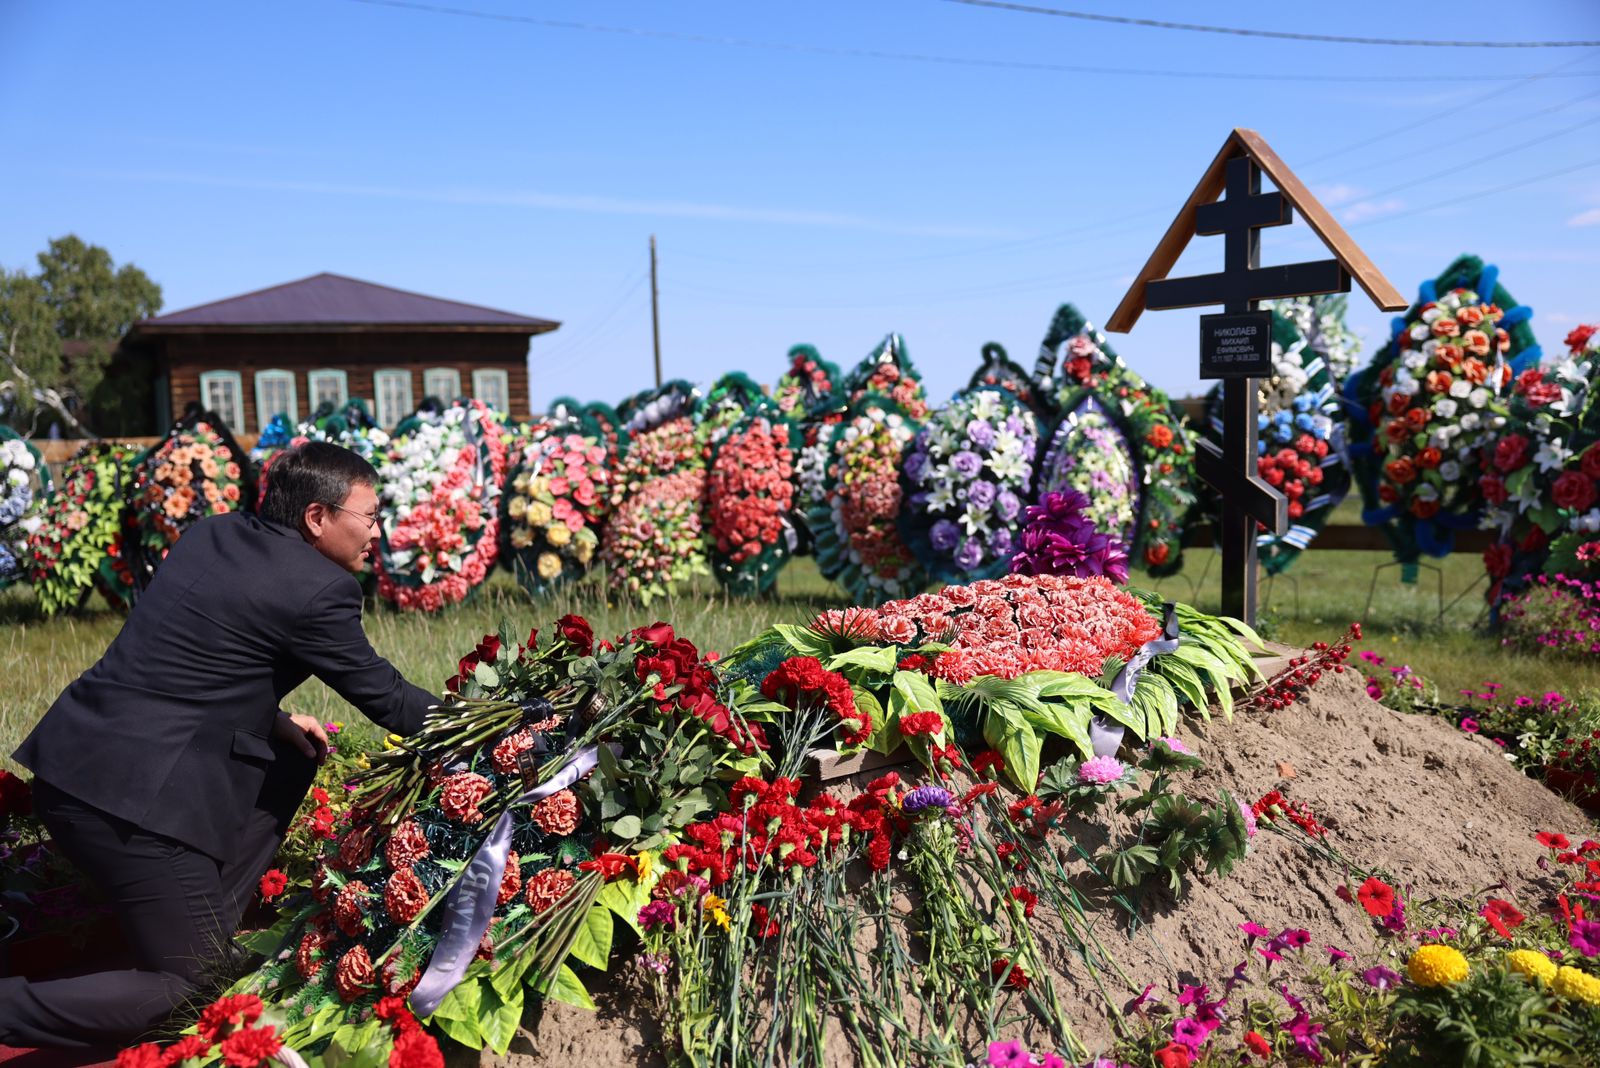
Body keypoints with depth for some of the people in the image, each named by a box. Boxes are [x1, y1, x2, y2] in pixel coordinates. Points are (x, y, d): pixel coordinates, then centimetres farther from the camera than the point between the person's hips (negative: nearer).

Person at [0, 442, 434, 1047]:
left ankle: (207, 927, 22)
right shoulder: (318, 588, -12)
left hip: (70, 762, 9)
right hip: (133, 799, -9)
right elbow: (385, 697, -3)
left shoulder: (214, 534, 11)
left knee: (294, 752, 21)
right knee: (192, 990, 4)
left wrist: (272, 719, 14)